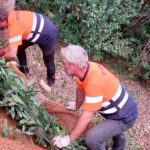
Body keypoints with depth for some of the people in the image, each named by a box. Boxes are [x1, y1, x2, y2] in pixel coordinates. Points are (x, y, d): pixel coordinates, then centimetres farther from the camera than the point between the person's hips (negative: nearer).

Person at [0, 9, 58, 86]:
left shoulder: (13, 27, -35)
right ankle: (23, 69, 36)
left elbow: (12, 54, -37)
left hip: (48, 36, -9)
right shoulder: (11, 16, -8)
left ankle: (51, 80, 40)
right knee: (19, 47, 14)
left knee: (48, 60, 13)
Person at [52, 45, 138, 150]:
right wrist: (77, 106, 23)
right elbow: (81, 90, 6)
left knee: (91, 138, -20)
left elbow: (86, 117, -33)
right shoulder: (85, 68, -12)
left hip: (125, 117, -9)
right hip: (124, 107, 9)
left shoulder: (94, 83, -37)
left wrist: (68, 139, -25)